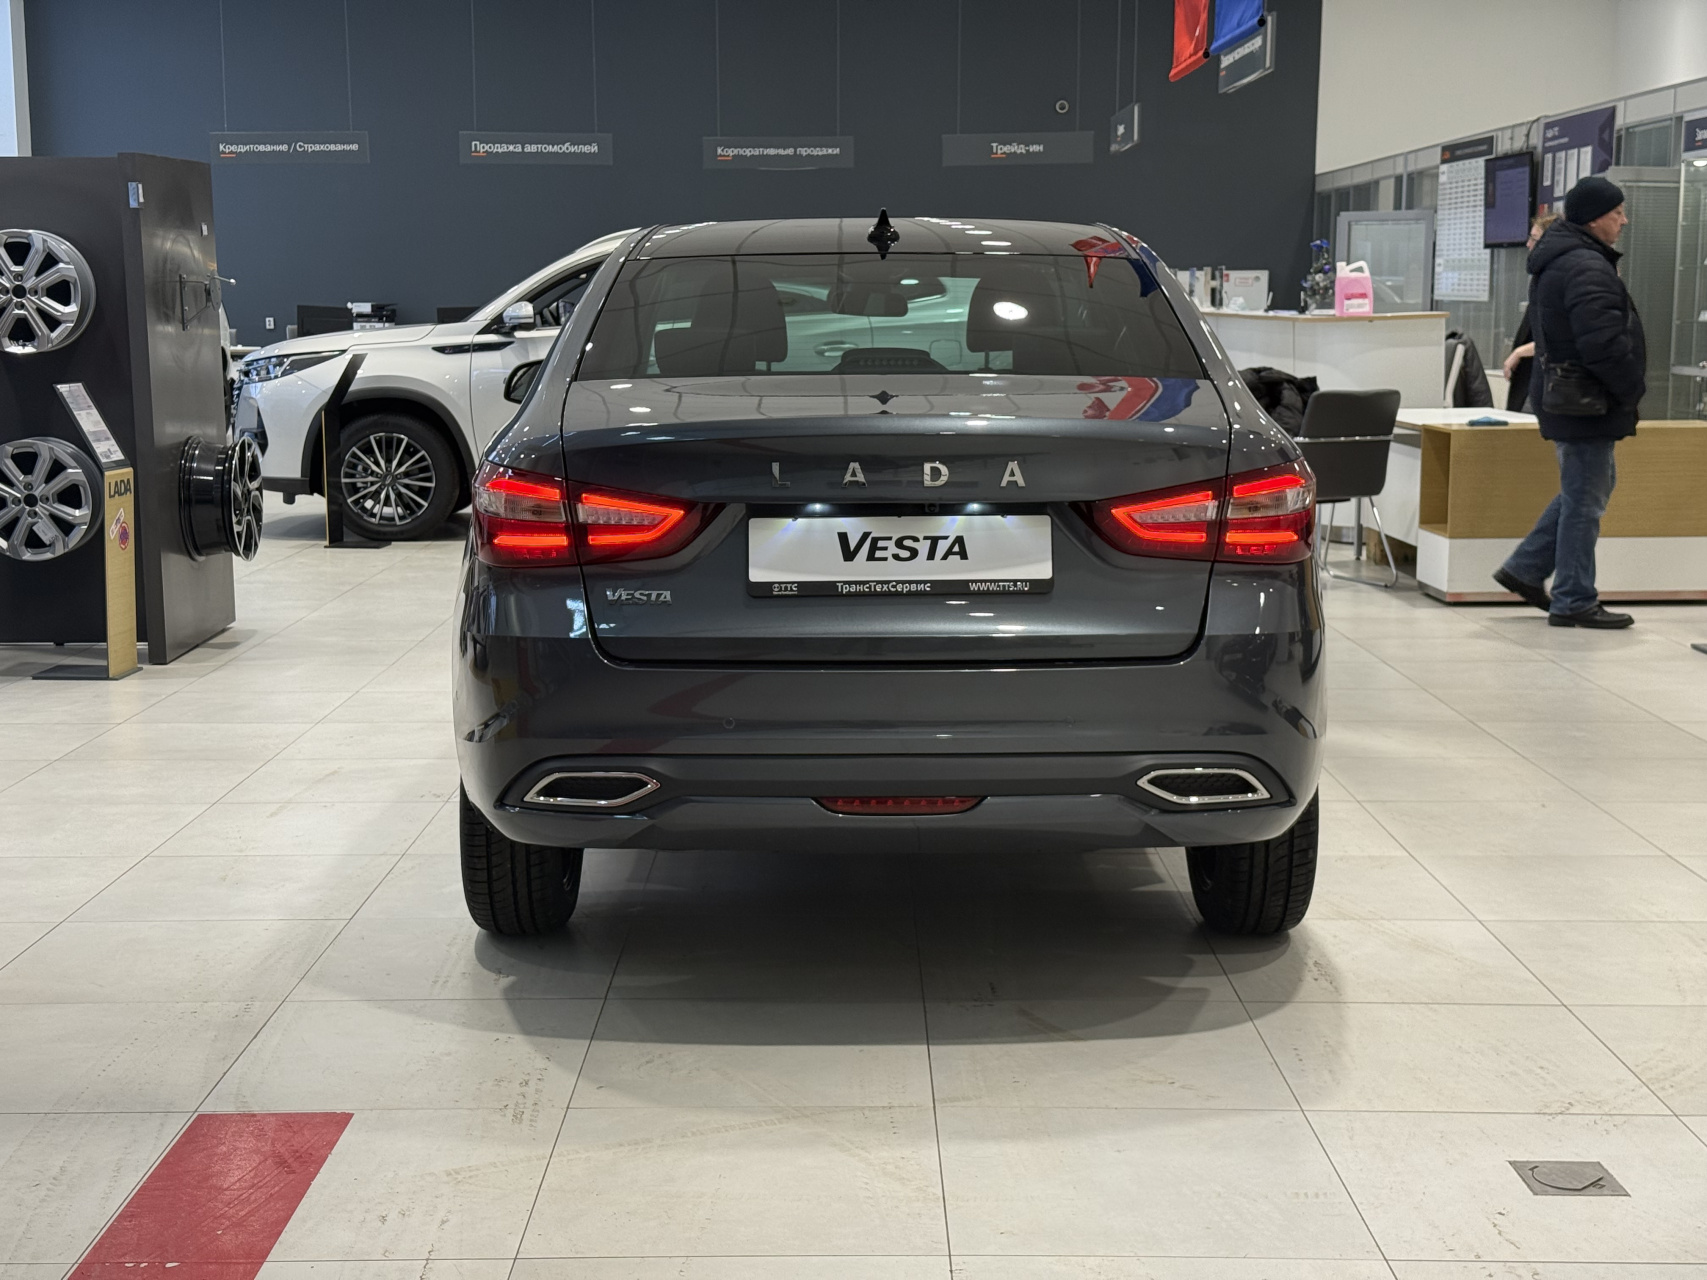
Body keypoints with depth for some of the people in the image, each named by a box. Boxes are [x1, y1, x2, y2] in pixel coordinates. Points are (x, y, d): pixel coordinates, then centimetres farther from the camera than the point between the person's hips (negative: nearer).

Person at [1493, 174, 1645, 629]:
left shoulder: (1555, 261, 15)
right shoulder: (1587, 267, -20)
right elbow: (1605, 343, -27)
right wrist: (1633, 387, -11)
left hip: (1563, 398, 10)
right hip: (1587, 403, -10)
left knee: (1587, 488, 21)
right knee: (1585, 499, -2)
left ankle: (1524, 569, 23)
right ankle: (1574, 602, 6)